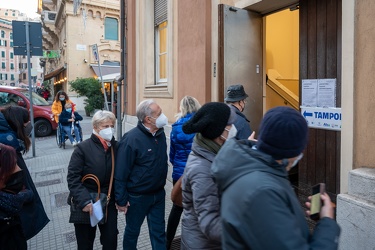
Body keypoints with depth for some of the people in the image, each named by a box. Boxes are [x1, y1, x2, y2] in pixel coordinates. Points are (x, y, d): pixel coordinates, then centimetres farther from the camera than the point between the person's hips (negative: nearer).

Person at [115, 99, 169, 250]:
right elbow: (121, 173, -19)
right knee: (132, 231, 19)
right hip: (137, 196, -5)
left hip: (158, 194, 5)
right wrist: (121, 200, -14)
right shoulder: (131, 139, -24)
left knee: (159, 231, 18)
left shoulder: (160, 133, -4)